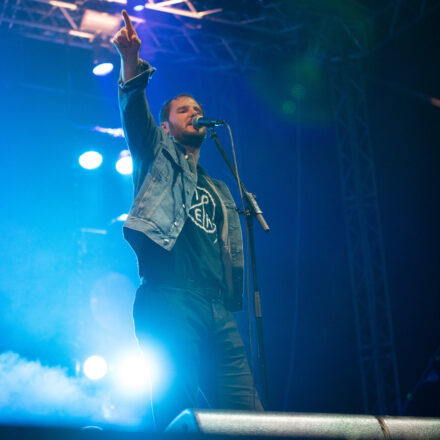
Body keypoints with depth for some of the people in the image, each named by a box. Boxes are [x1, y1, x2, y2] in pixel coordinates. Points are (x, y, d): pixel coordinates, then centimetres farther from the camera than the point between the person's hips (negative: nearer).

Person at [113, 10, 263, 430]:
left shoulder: (220, 193, 32)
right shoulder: (159, 158, 18)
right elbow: (135, 114, -1)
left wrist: (233, 303, 10)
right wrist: (131, 61, -17)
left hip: (217, 311, 5)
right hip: (169, 298, -5)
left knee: (249, 417, -6)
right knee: (178, 410, -16)